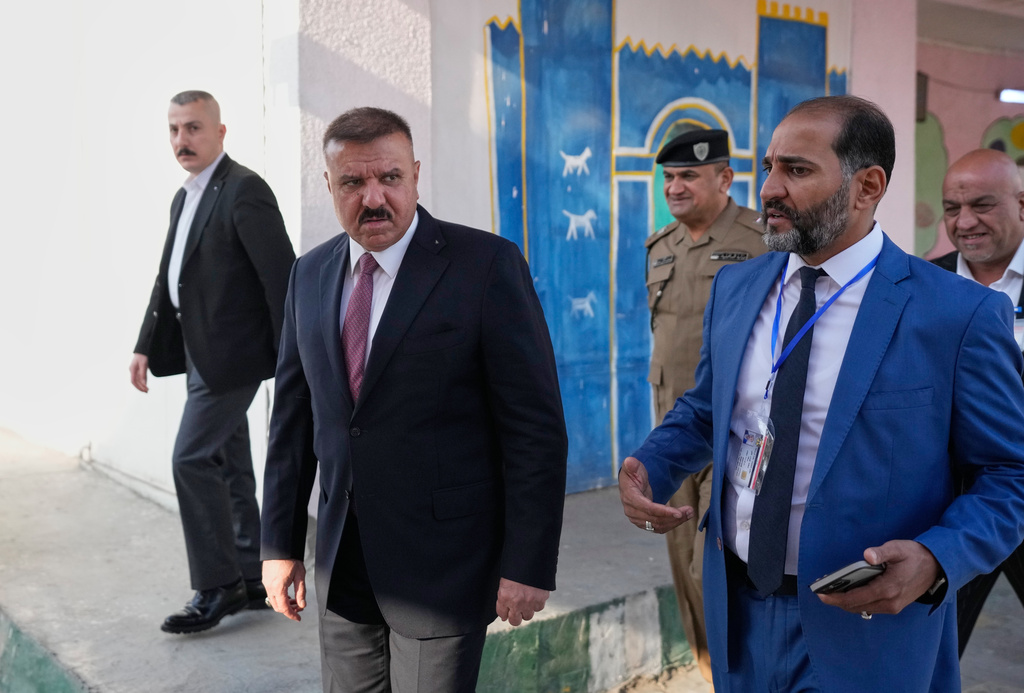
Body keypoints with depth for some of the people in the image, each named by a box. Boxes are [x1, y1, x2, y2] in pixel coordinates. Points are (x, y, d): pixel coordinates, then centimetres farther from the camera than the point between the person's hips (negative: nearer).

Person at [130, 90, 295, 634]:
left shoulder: (244, 190, -13)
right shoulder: (185, 198, 16)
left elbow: (280, 274, -18)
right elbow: (168, 277, 19)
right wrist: (146, 345, 14)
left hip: (233, 354, -9)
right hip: (204, 354, 9)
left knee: (192, 459, -9)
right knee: (228, 466, 13)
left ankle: (217, 589, 3)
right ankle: (249, 580, 24)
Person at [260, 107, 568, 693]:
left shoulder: (487, 264, -12)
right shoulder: (310, 275, 6)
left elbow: (536, 424, -12)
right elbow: (294, 418, 10)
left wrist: (529, 564, -13)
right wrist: (280, 543, 10)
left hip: (443, 565, -5)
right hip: (342, 565, 5)